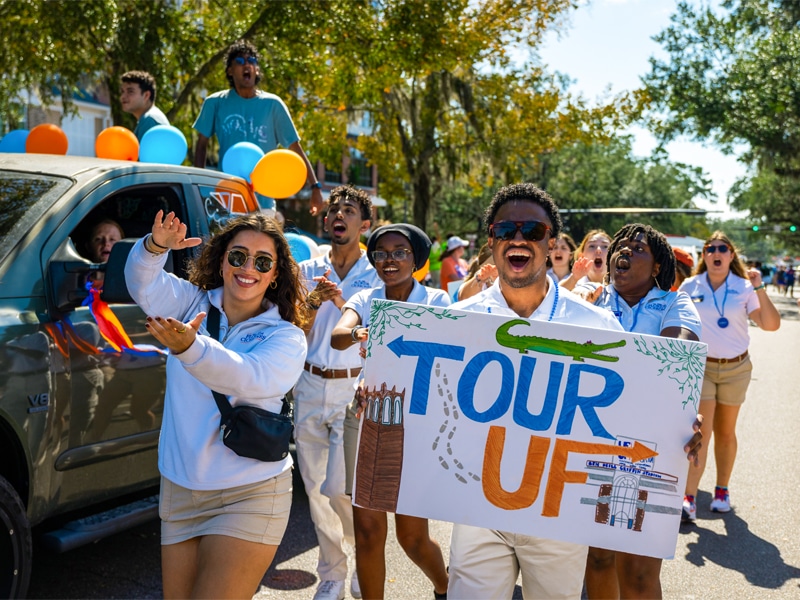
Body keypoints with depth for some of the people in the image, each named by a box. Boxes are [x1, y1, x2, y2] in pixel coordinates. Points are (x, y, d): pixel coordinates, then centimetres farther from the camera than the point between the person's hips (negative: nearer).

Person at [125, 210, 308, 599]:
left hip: (249, 497, -4)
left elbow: (247, 378, -28)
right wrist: (156, 246, -37)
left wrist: (189, 346, -45)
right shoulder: (193, 303, 3)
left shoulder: (286, 338, -8)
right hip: (179, 491, 4)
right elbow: (144, 284, -15)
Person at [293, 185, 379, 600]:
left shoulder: (375, 276, -1)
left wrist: (342, 302, -19)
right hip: (309, 387, 3)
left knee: (337, 488, -9)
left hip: (353, 388, -3)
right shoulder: (309, 271, 6)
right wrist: (314, 302, -17)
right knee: (314, 487, 8)